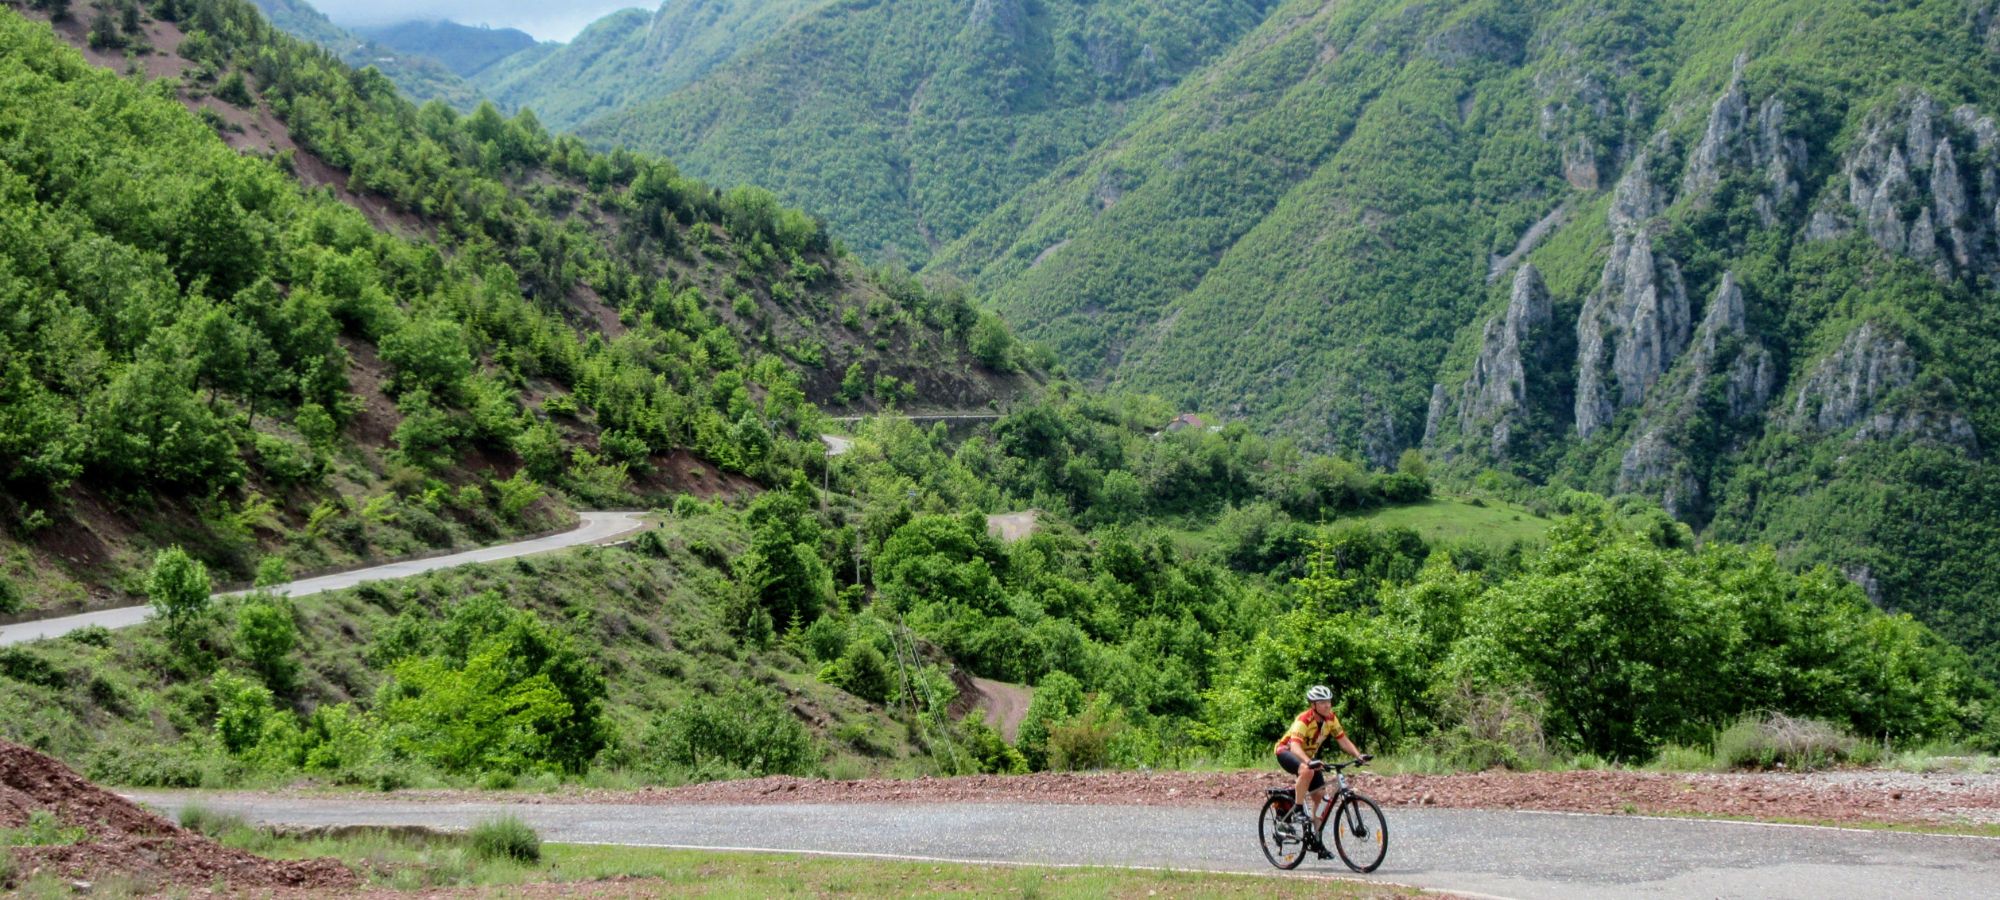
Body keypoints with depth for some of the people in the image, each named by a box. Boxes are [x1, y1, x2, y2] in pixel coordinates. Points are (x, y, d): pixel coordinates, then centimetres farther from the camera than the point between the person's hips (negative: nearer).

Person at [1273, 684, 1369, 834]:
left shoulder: (1331, 719, -12)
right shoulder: (1304, 720, -33)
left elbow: (1343, 741, -10)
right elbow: (1295, 746, -45)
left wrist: (1359, 755, -28)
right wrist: (1309, 762, -62)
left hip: (1307, 755, 7)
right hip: (1286, 751, -7)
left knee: (1319, 792, -1)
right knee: (1307, 771, -37)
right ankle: (1298, 811, -26)